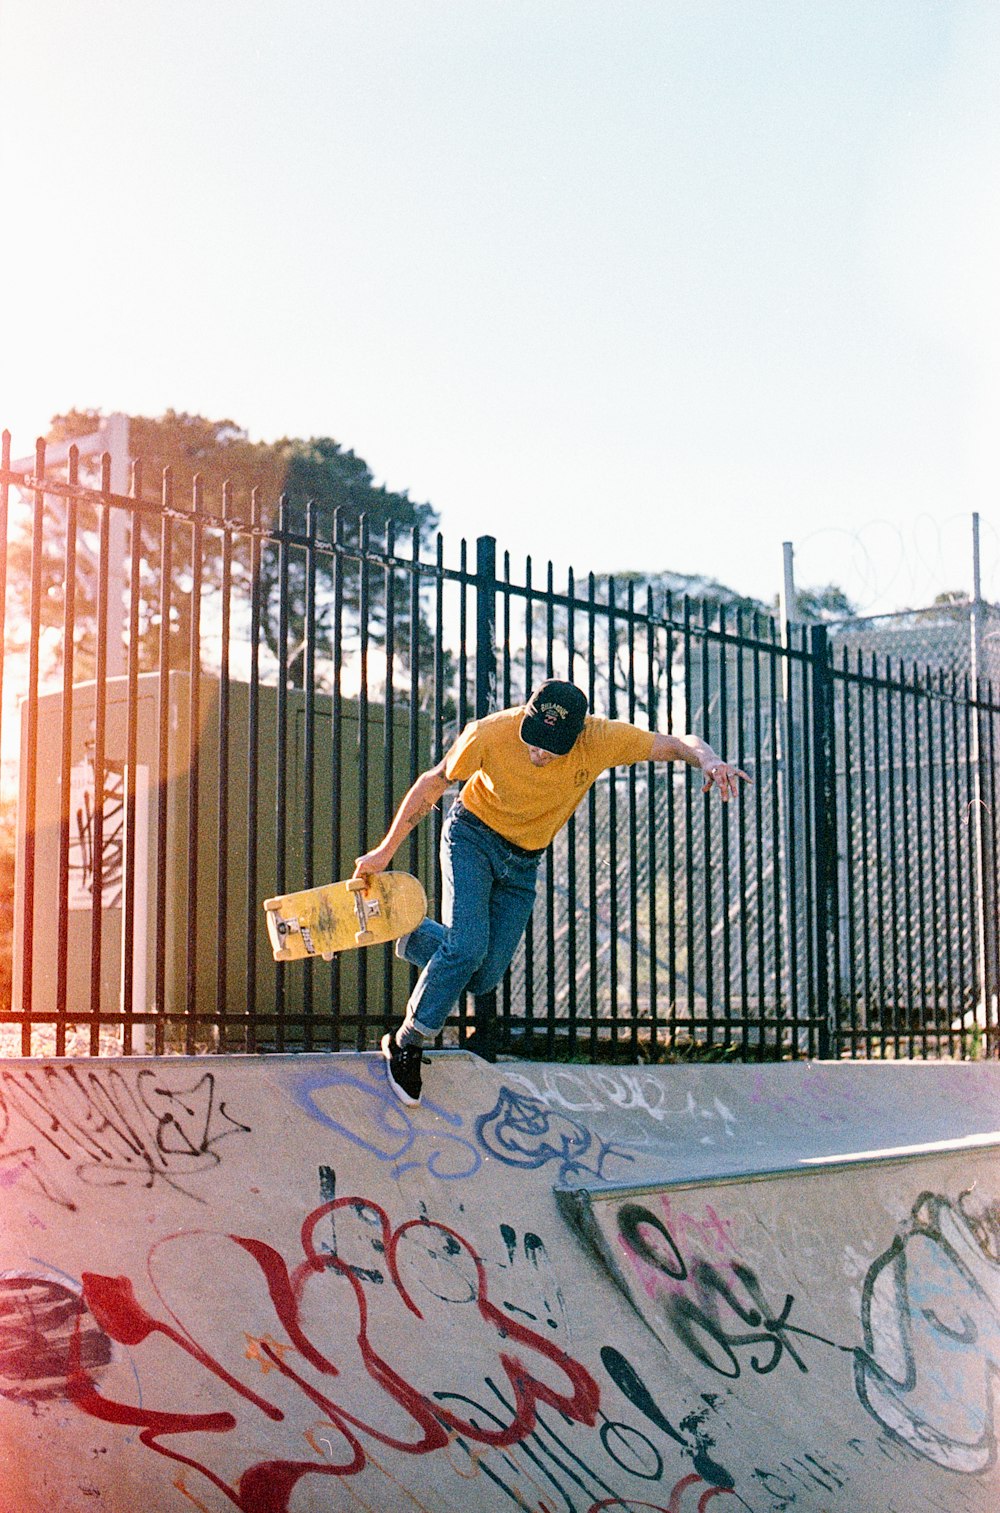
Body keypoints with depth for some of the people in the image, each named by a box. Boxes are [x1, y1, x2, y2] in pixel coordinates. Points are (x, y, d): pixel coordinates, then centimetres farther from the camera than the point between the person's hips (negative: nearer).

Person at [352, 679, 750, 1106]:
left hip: (523, 863, 3)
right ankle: (406, 1044, -3)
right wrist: (385, 851, -7)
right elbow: (433, 783, -11)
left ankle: (413, 937, 29)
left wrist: (708, 759, -41)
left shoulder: (601, 739, -23)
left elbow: (678, 744, -16)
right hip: (472, 837, -3)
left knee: (483, 977, 1)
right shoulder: (490, 734, -26)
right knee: (468, 947, -23)